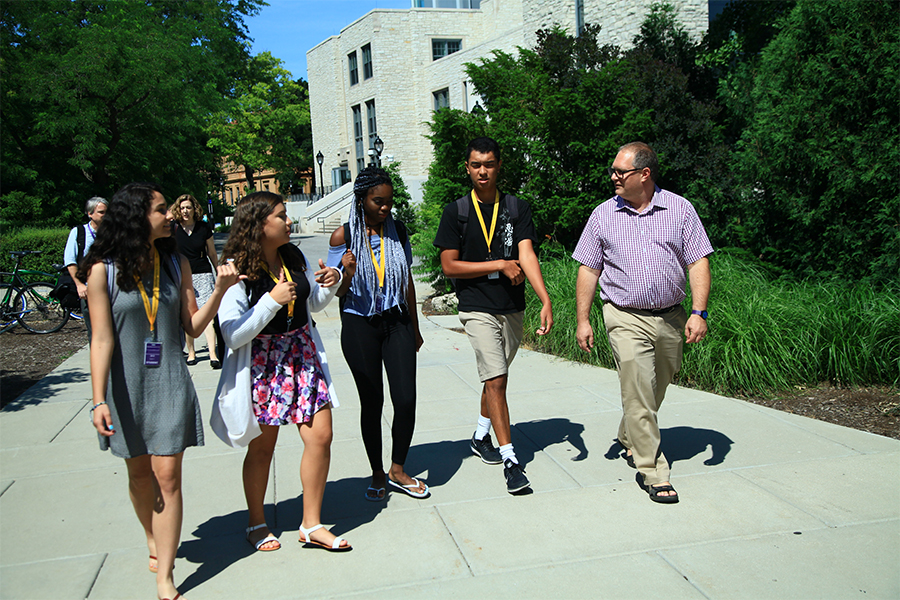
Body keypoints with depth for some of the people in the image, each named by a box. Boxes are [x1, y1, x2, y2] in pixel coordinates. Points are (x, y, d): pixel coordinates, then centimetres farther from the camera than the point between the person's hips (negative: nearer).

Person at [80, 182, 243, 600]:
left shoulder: (175, 264, 2)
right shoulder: (104, 270, -8)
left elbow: (193, 326, 2)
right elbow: (101, 340, -10)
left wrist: (221, 289, -12)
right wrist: (99, 401, -15)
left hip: (170, 382, 1)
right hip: (126, 386, -1)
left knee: (167, 476, -4)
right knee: (139, 472, 15)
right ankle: (153, 541, 43)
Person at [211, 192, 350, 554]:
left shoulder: (294, 257, 4)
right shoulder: (237, 271, -15)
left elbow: (313, 303, 19)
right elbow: (234, 335, -20)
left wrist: (330, 284, -1)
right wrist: (272, 301, -25)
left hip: (302, 357, 5)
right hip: (262, 365, -5)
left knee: (320, 436, 0)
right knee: (262, 448, 10)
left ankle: (312, 524, 17)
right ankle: (256, 523, 33)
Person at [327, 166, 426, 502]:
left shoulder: (397, 232, 5)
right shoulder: (344, 236, -5)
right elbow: (337, 292, -1)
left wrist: (415, 328, 17)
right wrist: (347, 274, -24)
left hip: (396, 323, 3)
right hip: (359, 327, -2)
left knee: (406, 401, -4)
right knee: (372, 403, 5)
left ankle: (398, 471, 16)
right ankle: (377, 474, 23)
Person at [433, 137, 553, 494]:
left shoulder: (517, 209, 3)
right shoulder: (456, 213, -2)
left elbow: (527, 255, -9)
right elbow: (449, 266, -6)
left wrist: (546, 302, -23)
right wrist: (501, 265, -11)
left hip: (513, 308, 3)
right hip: (478, 309, -3)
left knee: (495, 377, 17)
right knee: (496, 380, -11)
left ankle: (481, 437, 38)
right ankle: (509, 459, -6)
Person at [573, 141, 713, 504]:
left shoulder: (680, 209, 3)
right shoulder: (603, 215, 4)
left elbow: (698, 262, 2)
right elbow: (589, 269, 6)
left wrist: (699, 312, -8)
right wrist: (583, 320, 1)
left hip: (670, 318, 2)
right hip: (626, 319, -2)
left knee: (655, 390, 15)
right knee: (638, 395, -9)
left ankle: (630, 441, 40)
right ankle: (652, 472, -1)